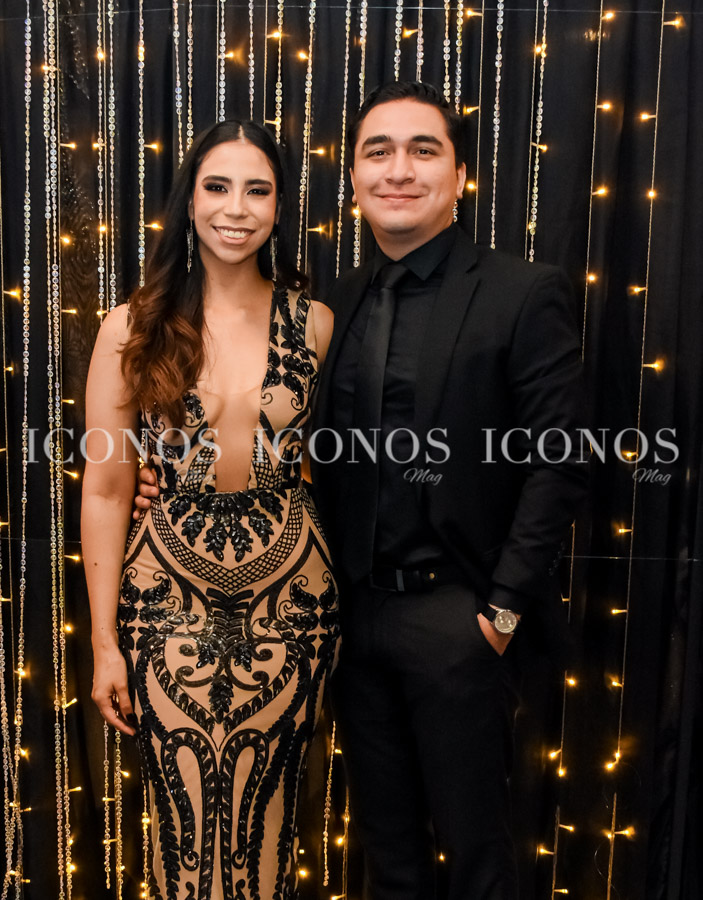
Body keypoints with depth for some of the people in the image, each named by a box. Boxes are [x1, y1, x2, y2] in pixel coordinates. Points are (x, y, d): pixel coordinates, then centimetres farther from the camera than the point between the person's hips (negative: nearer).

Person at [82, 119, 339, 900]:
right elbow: (105, 490, -2)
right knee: (186, 822, 9)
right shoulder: (133, 329, -3)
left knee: (265, 817, 14)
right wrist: (104, 641, -2)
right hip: (170, 599, 0)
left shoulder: (315, 324, 0)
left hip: (289, 595, 1)